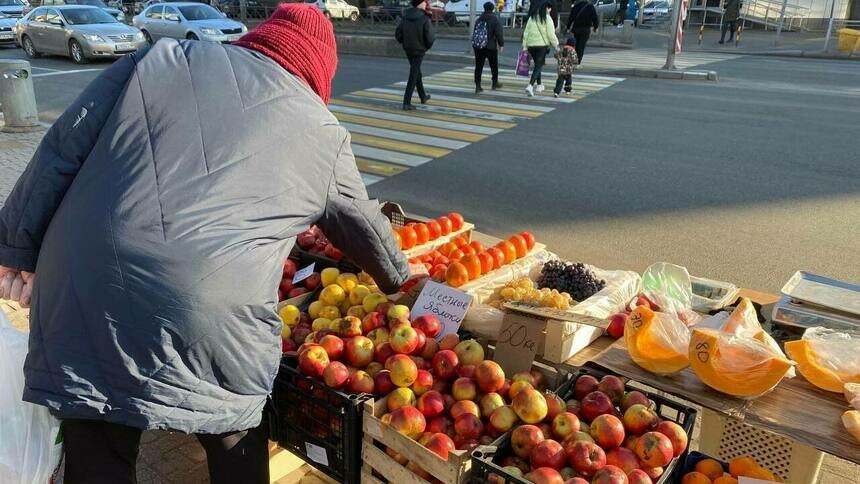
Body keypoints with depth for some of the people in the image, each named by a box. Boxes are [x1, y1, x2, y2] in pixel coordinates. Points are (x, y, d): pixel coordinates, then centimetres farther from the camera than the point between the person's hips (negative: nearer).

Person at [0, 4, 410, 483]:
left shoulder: (161, 58, 12)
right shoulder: (323, 132, 11)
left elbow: (60, 152, 9)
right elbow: (364, 226, 23)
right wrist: (401, 279, 41)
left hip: (78, 302, 2)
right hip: (211, 329, -1)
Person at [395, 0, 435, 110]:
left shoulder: (405, 17, -2)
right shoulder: (425, 19, -18)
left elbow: (398, 34, -2)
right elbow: (429, 38, -19)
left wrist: (405, 43, 13)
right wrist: (427, 46, 1)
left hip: (408, 50, 6)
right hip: (419, 51, -6)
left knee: (417, 73, 22)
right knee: (413, 77, -2)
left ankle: (423, 97, 38)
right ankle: (407, 103, -5)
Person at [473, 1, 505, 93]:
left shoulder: (479, 19, 8)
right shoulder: (495, 20, -9)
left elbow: (475, 32, 15)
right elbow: (499, 33, -13)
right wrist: (501, 44, -3)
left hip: (477, 47, 4)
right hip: (490, 47, -4)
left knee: (478, 66, 3)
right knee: (494, 65, 14)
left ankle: (477, 86, -3)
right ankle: (495, 83, 27)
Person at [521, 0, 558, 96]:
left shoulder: (531, 18, 8)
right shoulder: (547, 18, -6)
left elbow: (526, 33, 6)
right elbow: (551, 34, -9)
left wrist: (525, 46, 9)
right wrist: (556, 45, 0)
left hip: (531, 45, 5)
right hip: (542, 45, -5)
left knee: (537, 65, 21)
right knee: (538, 66, -4)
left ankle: (538, 85, 31)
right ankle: (530, 86, -21)